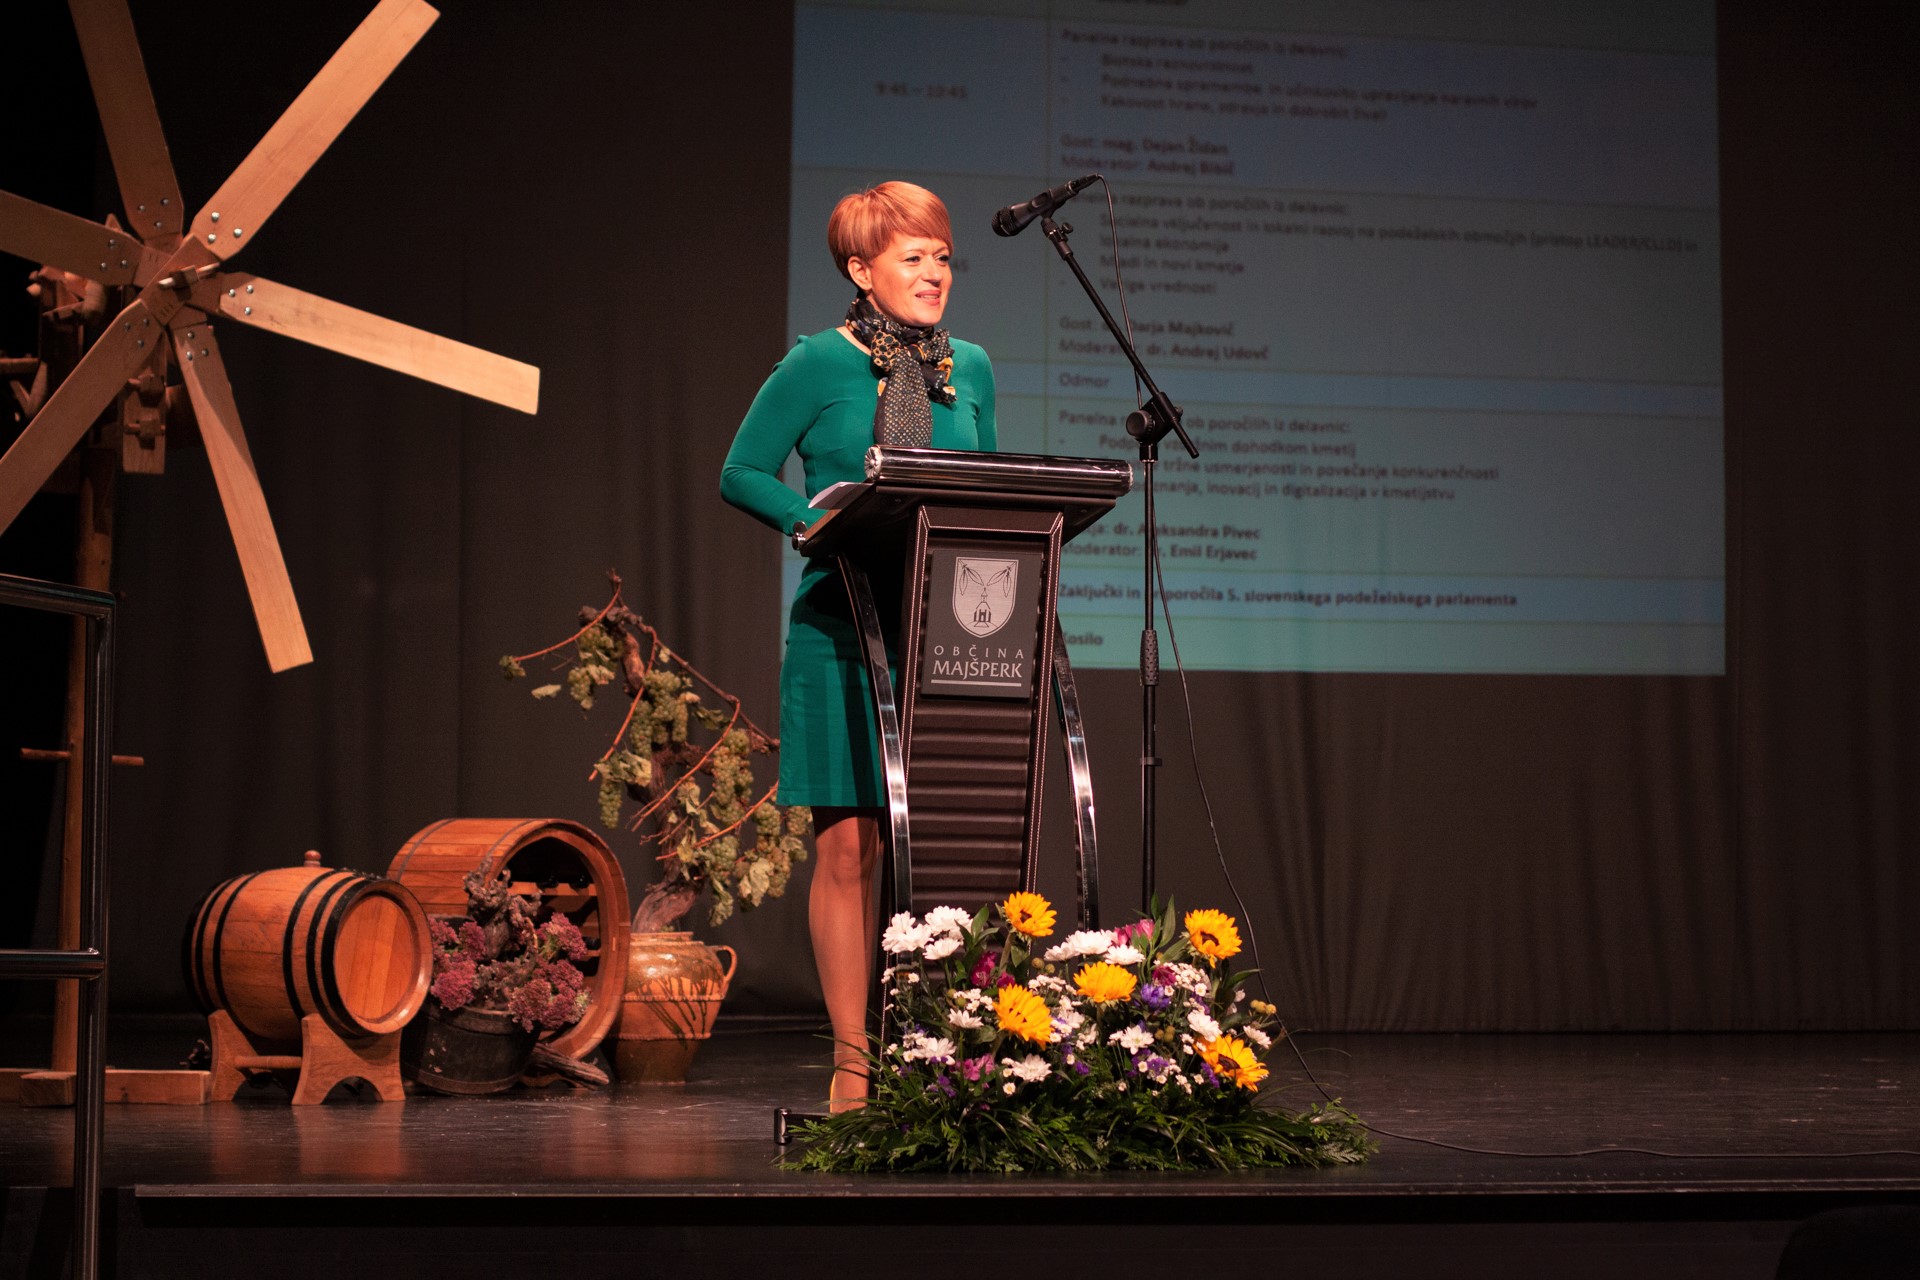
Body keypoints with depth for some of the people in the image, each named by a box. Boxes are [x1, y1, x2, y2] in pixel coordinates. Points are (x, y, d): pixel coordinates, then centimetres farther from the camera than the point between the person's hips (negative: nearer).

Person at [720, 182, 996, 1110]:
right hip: (844, 632, -4)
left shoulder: (970, 370, 13)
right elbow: (742, 474, 2)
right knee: (848, 847, -3)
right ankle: (854, 1060, 4)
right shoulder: (818, 366, -1)